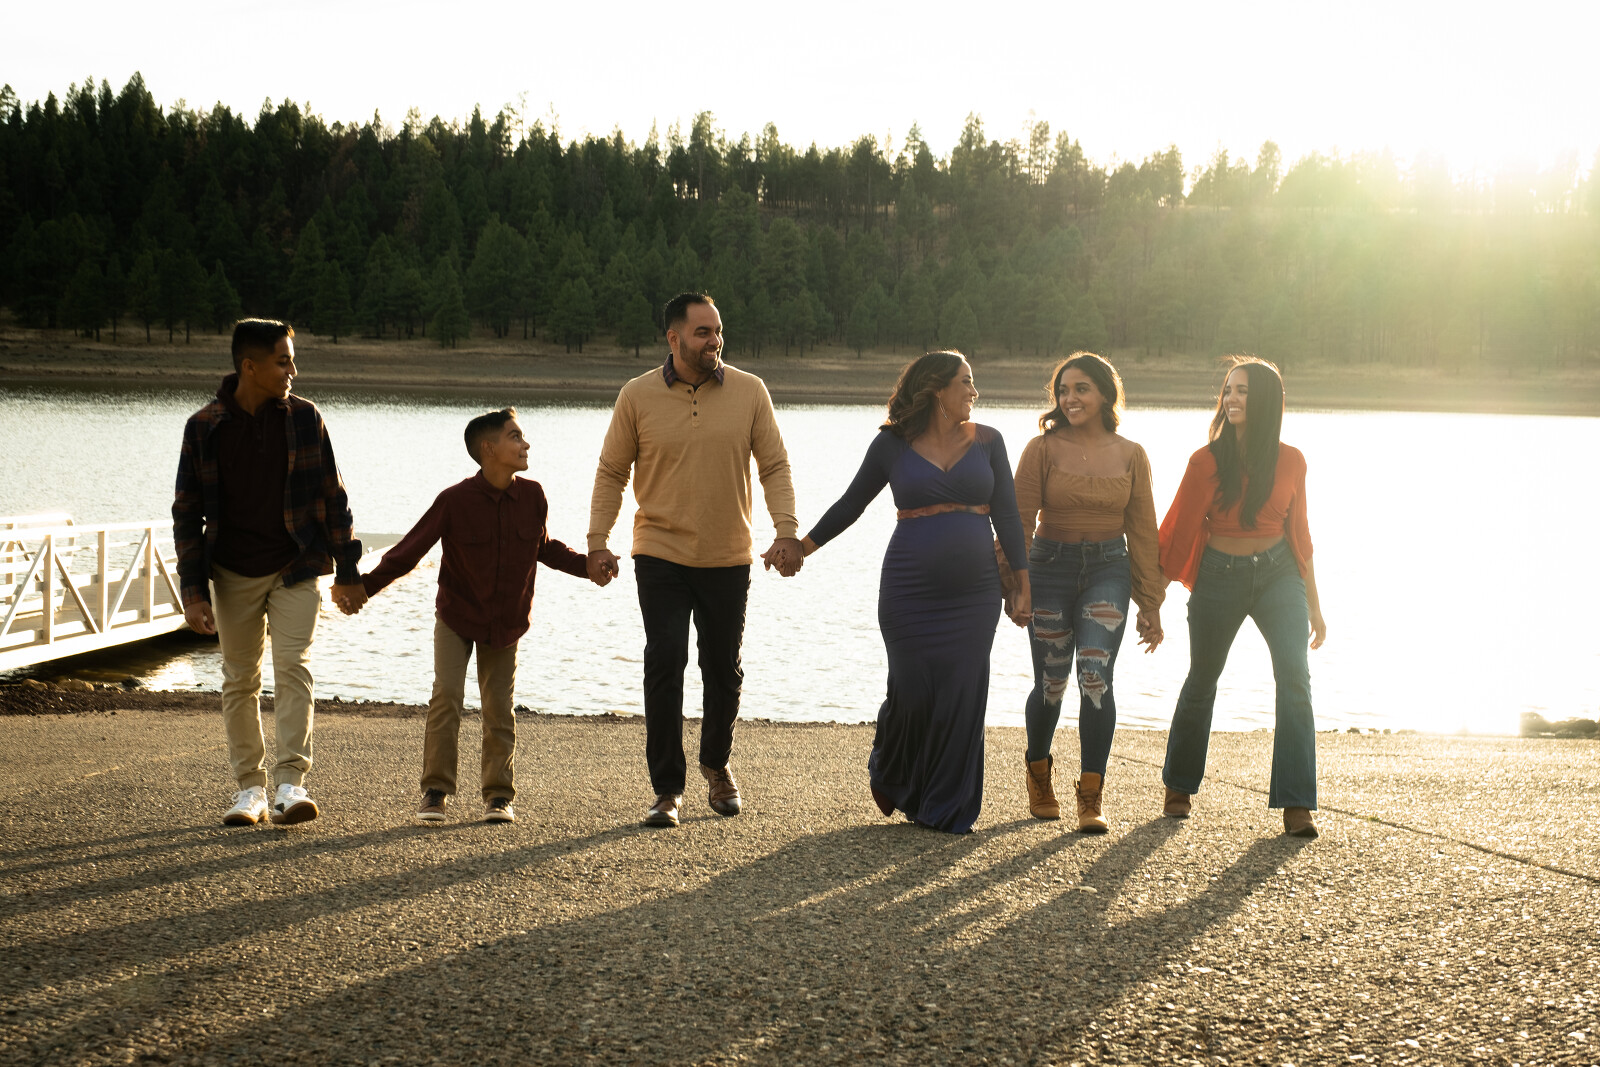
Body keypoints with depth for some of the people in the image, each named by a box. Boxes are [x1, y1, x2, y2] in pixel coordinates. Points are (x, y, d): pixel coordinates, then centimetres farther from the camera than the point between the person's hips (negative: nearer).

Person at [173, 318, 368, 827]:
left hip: (296, 569, -1)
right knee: (240, 681, 7)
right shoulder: (205, 427, -4)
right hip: (234, 574, 1)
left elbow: (331, 495, 4)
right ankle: (249, 787, 16)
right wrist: (193, 591, -6)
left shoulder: (304, 417, -3)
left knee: (293, 668, -13)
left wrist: (348, 571, 4)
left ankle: (292, 783, -15)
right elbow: (187, 511, 0)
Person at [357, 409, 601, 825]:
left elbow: (545, 548, 11)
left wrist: (587, 565, 0)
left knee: (499, 706, 3)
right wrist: (363, 586, -19)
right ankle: (435, 790, -3)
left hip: (506, 622, 3)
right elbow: (410, 550, -13)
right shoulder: (454, 500, -18)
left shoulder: (532, 496, -7)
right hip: (457, 617, -3)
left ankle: (499, 794, 13)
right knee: (446, 695, -13)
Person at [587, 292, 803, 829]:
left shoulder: (749, 392, -1)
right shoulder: (638, 395, -3)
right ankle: (667, 789, 2)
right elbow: (611, 472, 5)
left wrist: (786, 531, -10)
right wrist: (597, 542, -2)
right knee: (664, 666, -7)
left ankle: (717, 764, 35)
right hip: (661, 555, -1)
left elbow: (774, 466, 2)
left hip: (728, 558, 1)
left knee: (723, 668, 10)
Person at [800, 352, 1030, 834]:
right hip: (911, 591, -2)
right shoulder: (893, 445, 1)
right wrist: (801, 547, 9)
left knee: (961, 697, 0)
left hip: (974, 592, 2)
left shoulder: (986, 442, 6)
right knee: (912, 694, -2)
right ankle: (890, 777, 29)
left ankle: (947, 809, 12)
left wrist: (1022, 585, 3)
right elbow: (851, 504, 11)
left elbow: (1007, 516, 7)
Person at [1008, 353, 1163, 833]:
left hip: (1108, 570, 0)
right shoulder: (1043, 448, -2)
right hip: (1051, 566, 0)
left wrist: (1150, 604, 6)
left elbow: (1143, 531, 7)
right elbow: (1019, 519, -3)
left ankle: (1091, 798, -10)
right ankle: (1039, 774, 33)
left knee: (1096, 676, -15)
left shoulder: (1130, 455, 4)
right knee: (1051, 682, 5)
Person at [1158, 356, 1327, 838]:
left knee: (1295, 676, -16)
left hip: (1278, 573, 1)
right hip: (1219, 576, -1)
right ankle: (1178, 789, 33)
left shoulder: (1290, 461, -1)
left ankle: (1296, 806, -14)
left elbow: (1299, 532, 8)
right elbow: (1178, 530, -1)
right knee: (1202, 682, 12)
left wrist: (1314, 605, 11)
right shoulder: (1207, 461, -6)